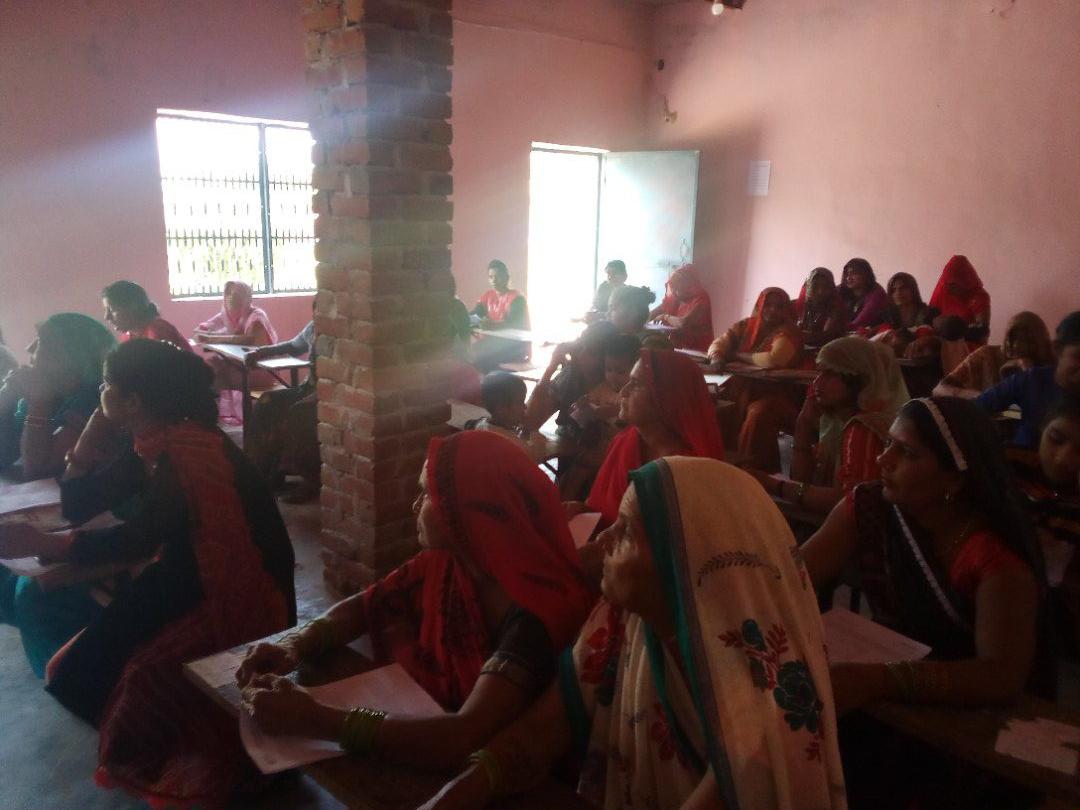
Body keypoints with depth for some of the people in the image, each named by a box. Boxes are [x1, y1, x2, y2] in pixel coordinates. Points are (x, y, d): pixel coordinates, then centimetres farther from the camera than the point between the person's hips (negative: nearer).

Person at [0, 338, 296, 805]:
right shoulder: (156, 446, 5)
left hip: (237, 597, -9)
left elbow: (140, 541, -31)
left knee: (86, 670, -13)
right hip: (197, 581, 9)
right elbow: (76, 506, 7)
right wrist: (92, 433, 0)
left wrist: (43, 544, -30)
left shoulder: (188, 450, -23)